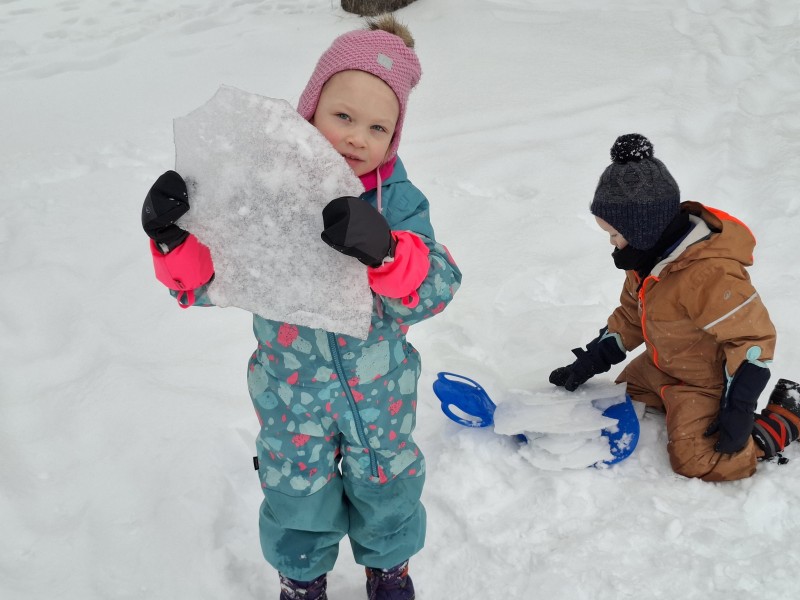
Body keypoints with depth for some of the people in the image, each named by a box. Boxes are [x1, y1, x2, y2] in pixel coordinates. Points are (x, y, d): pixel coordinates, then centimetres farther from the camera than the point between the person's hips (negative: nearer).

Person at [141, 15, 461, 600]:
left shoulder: (399, 200, -16)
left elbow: (436, 288, -28)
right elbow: (209, 282, -12)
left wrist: (386, 250, -49)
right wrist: (176, 241, -34)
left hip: (380, 392, 1)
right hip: (292, 392, 0)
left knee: (386, 486, 22)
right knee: (298, 495, 20)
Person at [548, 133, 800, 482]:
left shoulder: (709, 276, -38)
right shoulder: (648, 253, -8)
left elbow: (754, 338, -30)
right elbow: (630, 314, 6)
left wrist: (738, 408, -29)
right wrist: (590, 362, 3)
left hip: (705, 382, -9)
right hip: (659, 368, 9)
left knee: (696, 462, -16)